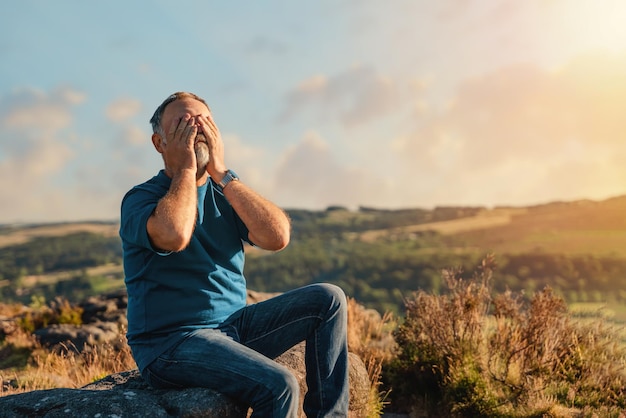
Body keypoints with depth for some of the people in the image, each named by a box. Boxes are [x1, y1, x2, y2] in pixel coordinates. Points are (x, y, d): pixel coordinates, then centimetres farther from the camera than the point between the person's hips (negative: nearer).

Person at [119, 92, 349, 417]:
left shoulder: (225, 194, 10)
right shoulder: (141, 198, -5)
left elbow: (277, 237, -9)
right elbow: (174, 235, -31)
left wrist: (221, 173, -10)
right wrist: (185, 167, -14)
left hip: (233, 327, 6)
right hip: (171, 344, -6)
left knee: (327, 299, -7)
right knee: (278, 385, -27)